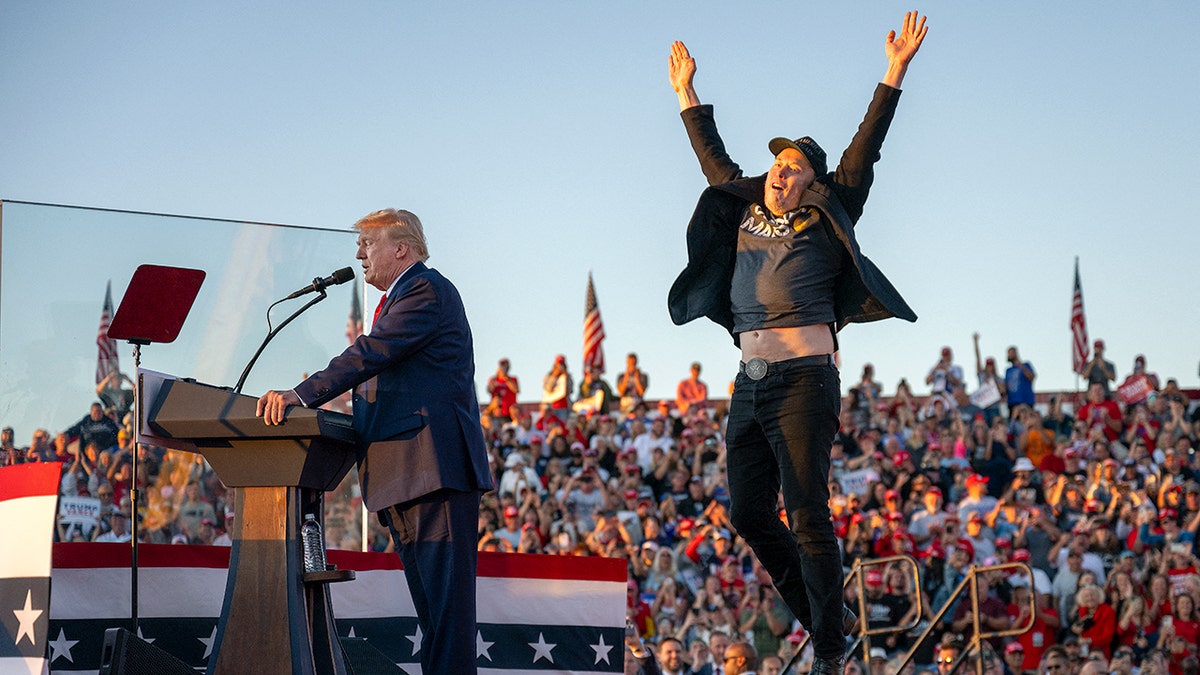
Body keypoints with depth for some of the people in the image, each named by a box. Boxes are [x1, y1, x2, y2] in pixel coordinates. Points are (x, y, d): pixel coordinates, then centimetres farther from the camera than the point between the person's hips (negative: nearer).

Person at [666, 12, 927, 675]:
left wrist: (894, 74, -5)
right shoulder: (746, 212, 17)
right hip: (750, 383, 7)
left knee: (806, 512, -10)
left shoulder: (824, 223, 4)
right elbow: (714, 160, 31)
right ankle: (825, 614, 21)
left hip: (804, 379, -7)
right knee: (749, 513, 6)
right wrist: (687, 94, 37)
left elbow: (862, 152, -1)